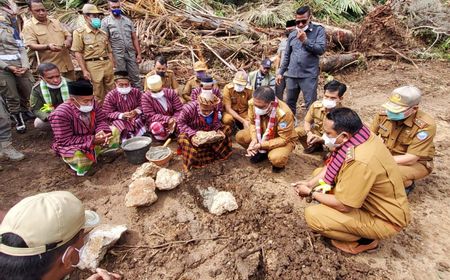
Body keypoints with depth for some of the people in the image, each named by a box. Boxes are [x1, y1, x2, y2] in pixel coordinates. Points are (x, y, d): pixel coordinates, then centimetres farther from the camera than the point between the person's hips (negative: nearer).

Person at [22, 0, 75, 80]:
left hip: (67, 64, 5)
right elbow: (31, 45, -9)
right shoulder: (29, 26, 0)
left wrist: (68, 41, -8)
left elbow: (68, 35, 17)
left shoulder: (55, 21, 15)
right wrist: (47, 47, -28)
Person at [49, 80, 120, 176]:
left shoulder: (93, 103, -14)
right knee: (80, 157, -36)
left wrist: (101, 132, -31)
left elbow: (101, 121, -7)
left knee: (113, 130, -5)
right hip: (70, 146, -5)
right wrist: (93, 140, -37)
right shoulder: (60, 114, -31)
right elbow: (66, 141, -30)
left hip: (92, 137, 6)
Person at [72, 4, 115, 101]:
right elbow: (78, 53, -5)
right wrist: (84, 70, -12)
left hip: (107, 64, 5)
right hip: (93, 65, -5)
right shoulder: (79, 32, 0)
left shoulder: (103, 33, 15)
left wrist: (113, 67, 10)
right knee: (98, 95, 1)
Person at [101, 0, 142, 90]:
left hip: (131, 53, 3)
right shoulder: (106, 21, 1)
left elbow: (134, 38, 10)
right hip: (117, 55, -3)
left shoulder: (127, 20, 11)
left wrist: (139, 54, 3)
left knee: (135, 76, 6)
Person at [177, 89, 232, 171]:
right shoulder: (189, 108, -30)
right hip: (194, 134, -4)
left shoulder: (214, 109, -15)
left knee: (226, 129, -9)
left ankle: (222, 153, -1)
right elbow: (181, 123, -20)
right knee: (183, 139, -36)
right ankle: (192, 163, -18)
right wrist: (191, 135, -35)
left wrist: (218, 130, -22)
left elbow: (216, 121, 2)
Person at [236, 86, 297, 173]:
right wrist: (254, 139, -24)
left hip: (284, 139, -5)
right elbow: (252, 123, -6)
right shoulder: (252, 103, -24)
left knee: (276, 158, -35)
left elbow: (283, 139, -28)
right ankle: (262, 153, 10)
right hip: (263, 134, 5)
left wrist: (261, 145, -34)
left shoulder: (284, 113, -37)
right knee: (239, 136, -14)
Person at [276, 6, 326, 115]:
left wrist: (305, 40, -13)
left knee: (311, 105, -3)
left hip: (309, 75, -4)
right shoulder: (292, 35, 13)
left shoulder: (318, 30, 2)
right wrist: (281, 72, 15)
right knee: (289, 103, 12)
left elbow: (321, 49, -9)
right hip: (291, 75, 4)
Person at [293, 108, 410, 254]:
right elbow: (332, 166, 6)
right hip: (372, 200, 9)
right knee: (319, 174, 8)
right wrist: (311, 183, -4)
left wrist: (311, 193, -12)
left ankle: (365, 240, 3)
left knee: (312, 215, -20)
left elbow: (343, 205, -26)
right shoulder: (358, 136, -10)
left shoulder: (361, 161, -37)